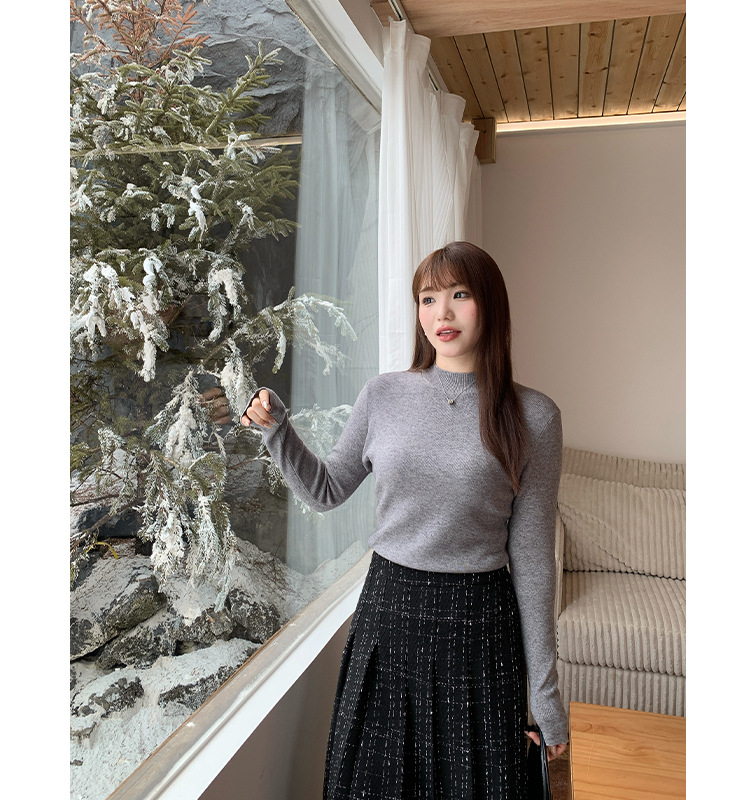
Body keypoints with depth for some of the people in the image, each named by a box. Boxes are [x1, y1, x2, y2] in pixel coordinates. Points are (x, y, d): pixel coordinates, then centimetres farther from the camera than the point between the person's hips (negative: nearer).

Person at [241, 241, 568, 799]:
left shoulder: (533, 417, -8)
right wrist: (276, 429, -6)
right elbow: (325, 491, 10)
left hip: (478, 623, -2)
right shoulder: (383, 397, -2)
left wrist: (545, 694, 0)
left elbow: (531, 555, -4)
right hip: (387, 611, 3)